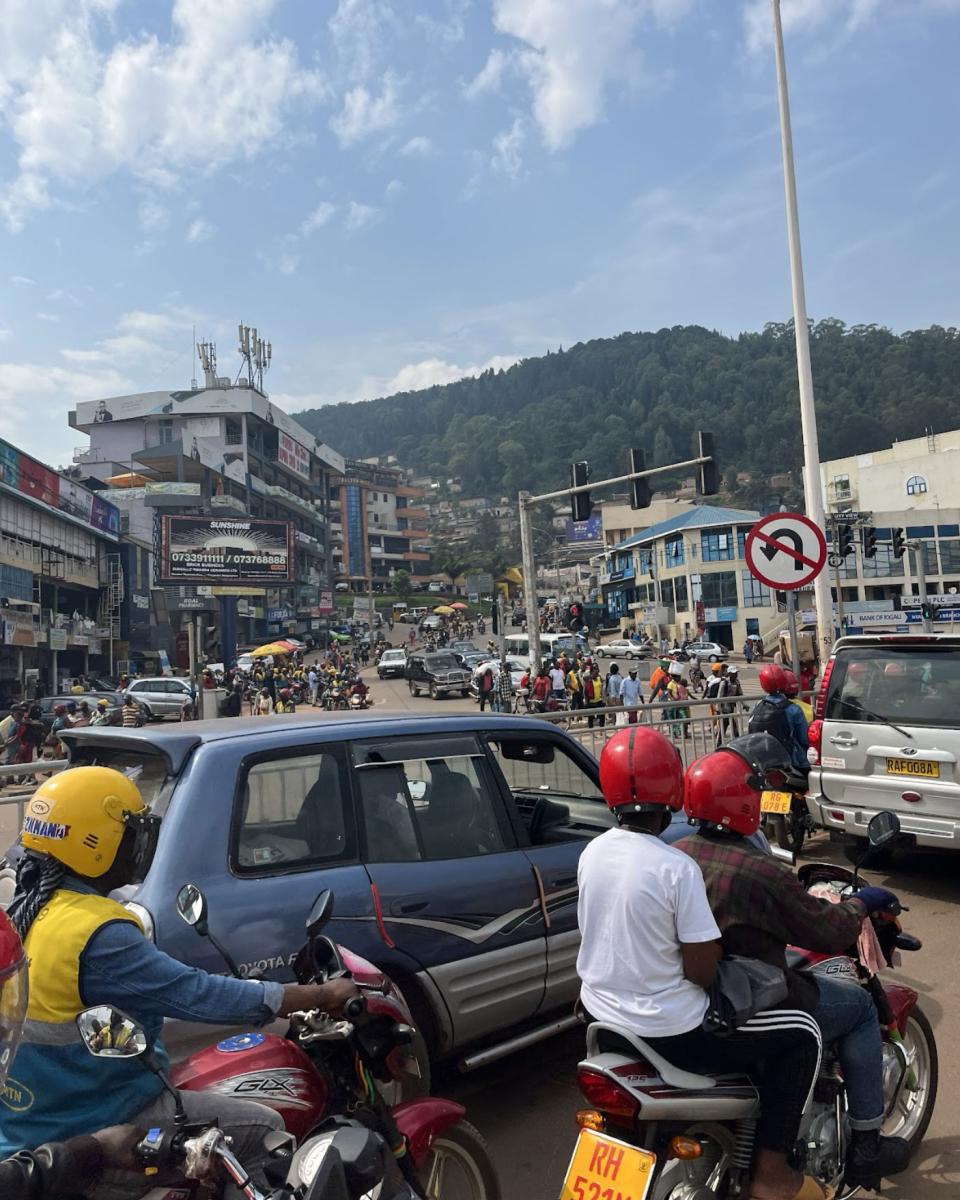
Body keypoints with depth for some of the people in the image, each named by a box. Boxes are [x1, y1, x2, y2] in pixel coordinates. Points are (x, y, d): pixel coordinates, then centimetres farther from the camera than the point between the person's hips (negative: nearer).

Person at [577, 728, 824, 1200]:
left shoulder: (592, 852, -4)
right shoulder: (677, 867, -24)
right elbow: (702, 972, -18)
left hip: (600, 1011, 7)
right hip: (666, 1030, -7)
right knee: (801, 1033, 8)